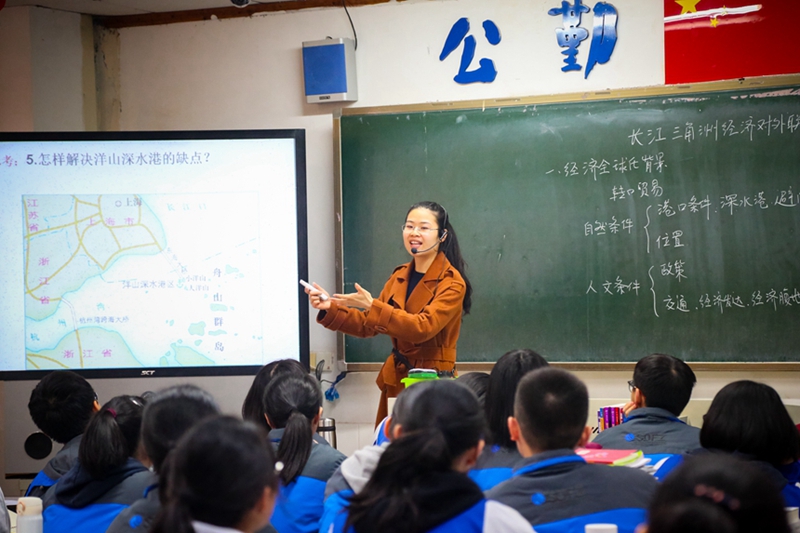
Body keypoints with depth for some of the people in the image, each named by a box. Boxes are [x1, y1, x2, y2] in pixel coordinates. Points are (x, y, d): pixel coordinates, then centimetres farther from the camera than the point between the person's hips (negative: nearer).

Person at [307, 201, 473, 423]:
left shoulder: (451, 282, -10)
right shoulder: (399, 277, 11)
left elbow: (423, 327, -22)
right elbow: (368, 325, 13)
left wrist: (373, 306, -24)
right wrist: (330, 309, 0)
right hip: (396, 380, 6)